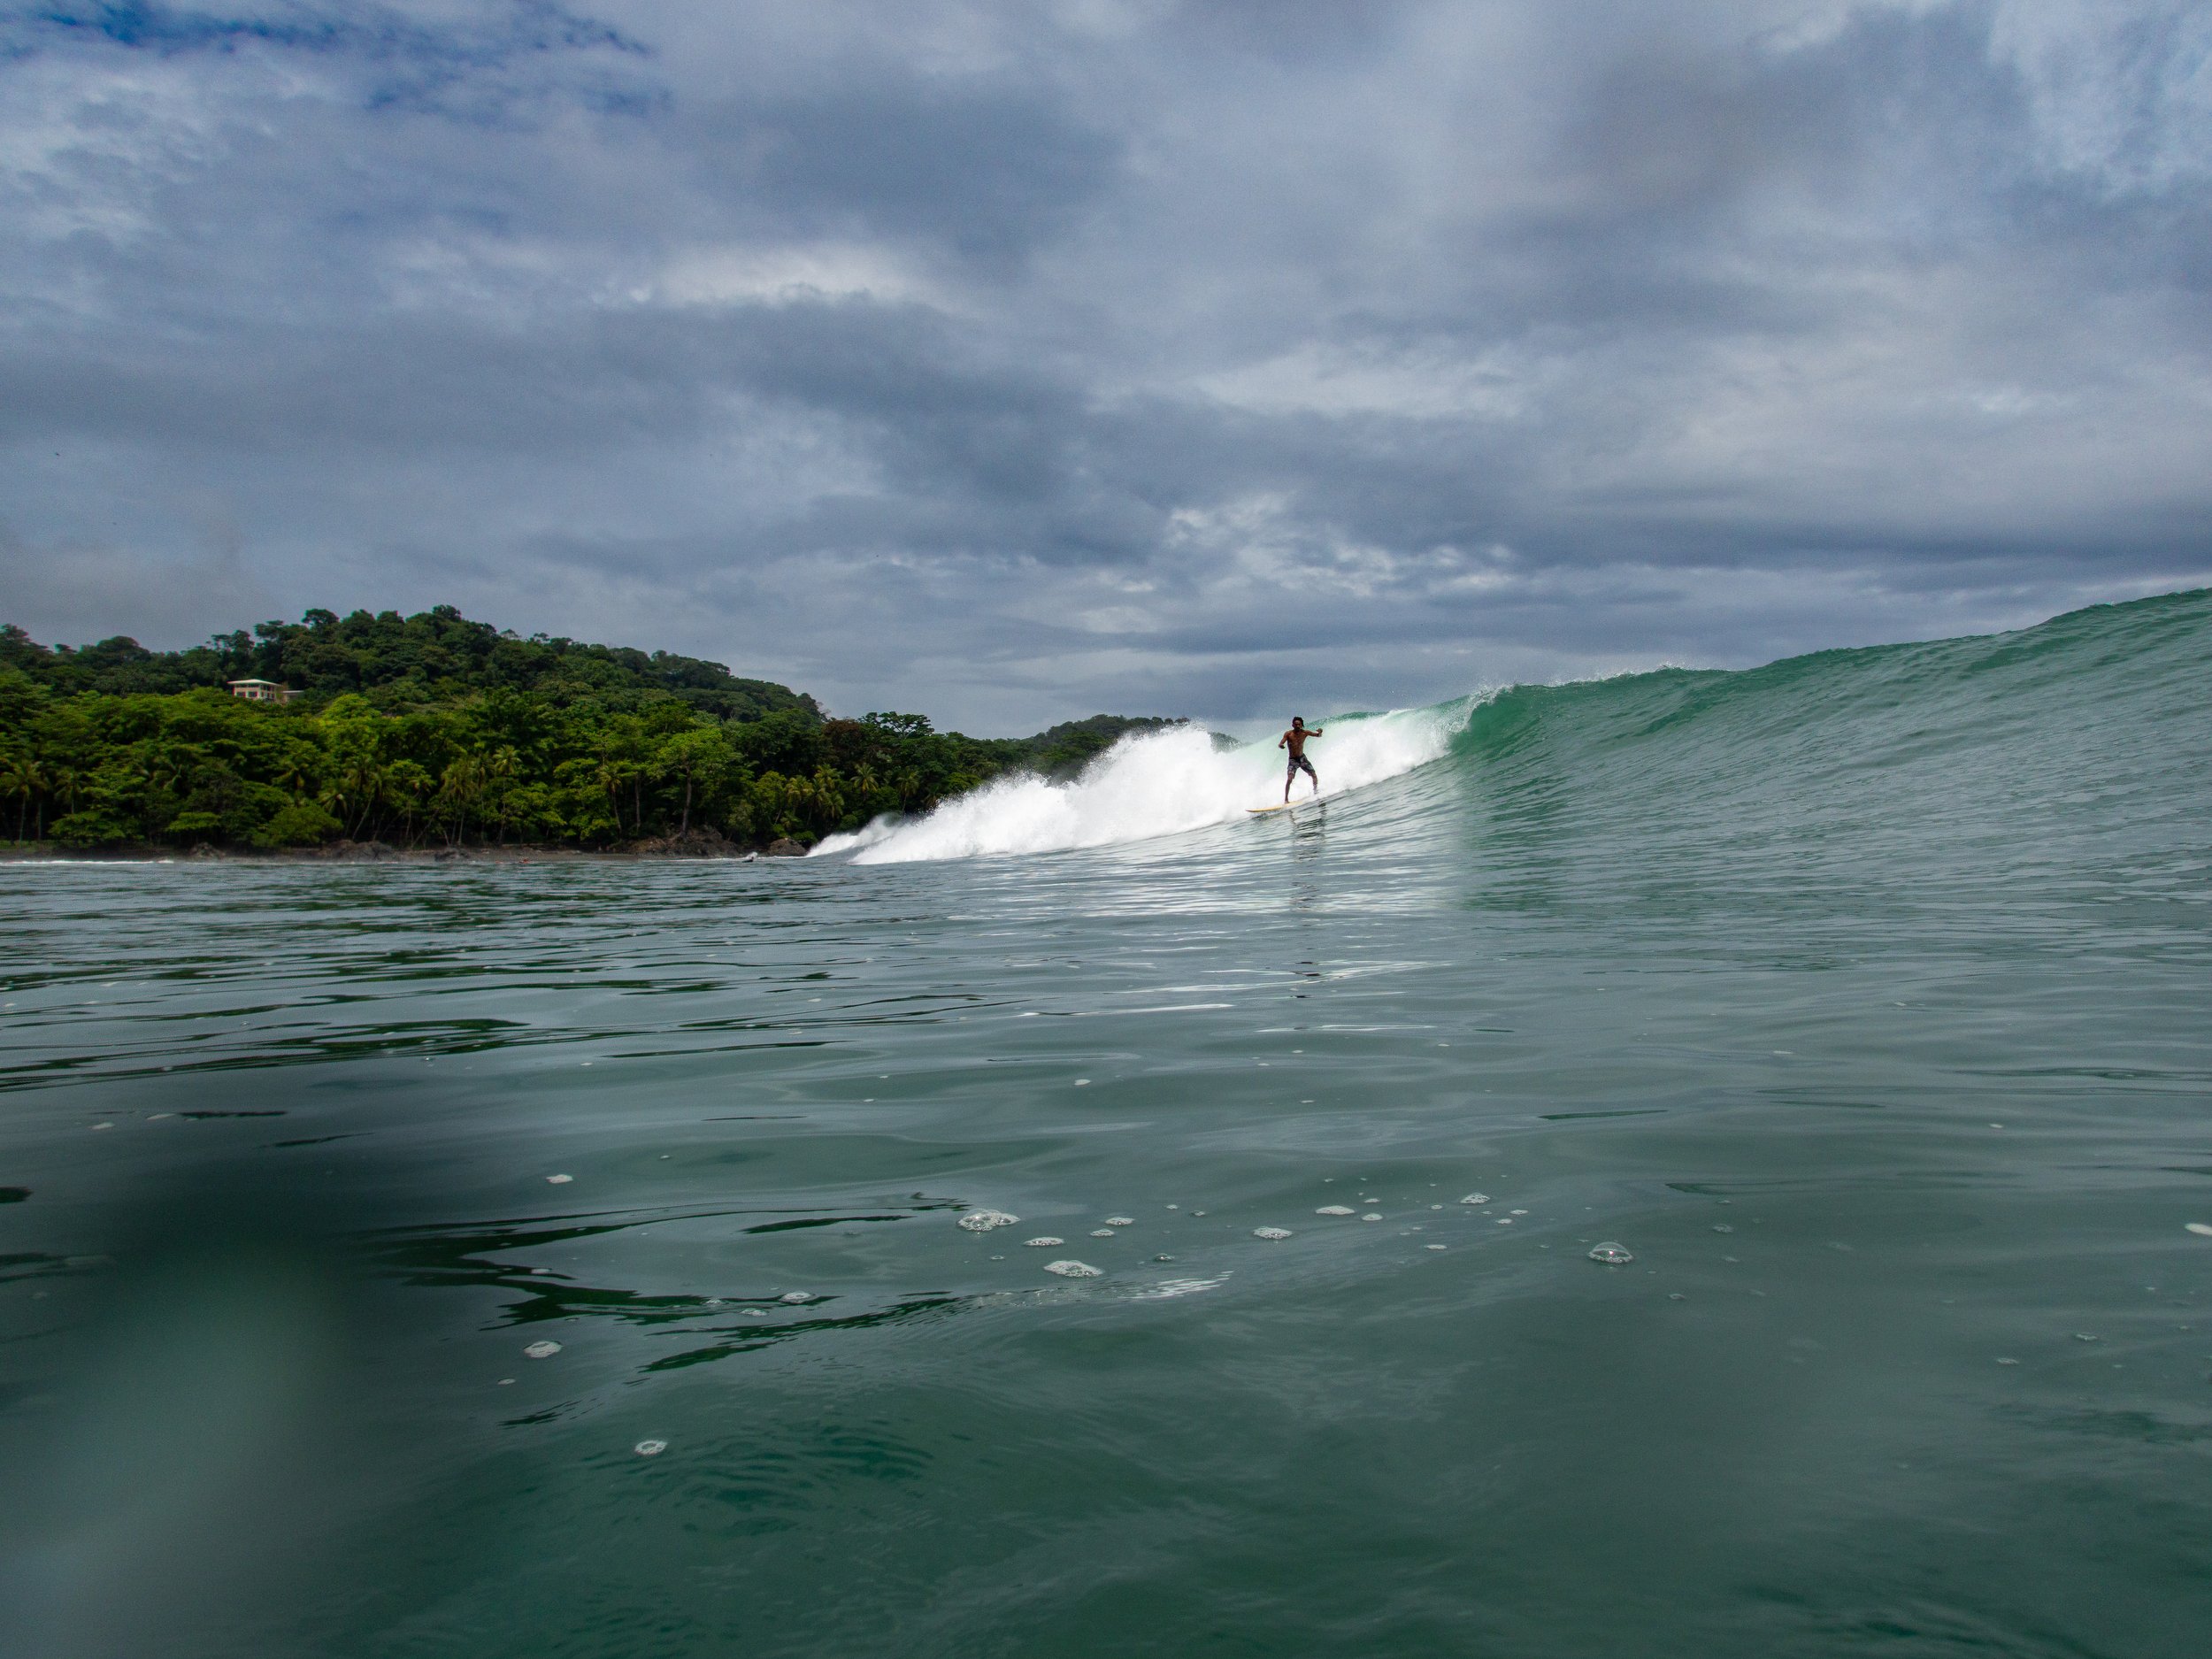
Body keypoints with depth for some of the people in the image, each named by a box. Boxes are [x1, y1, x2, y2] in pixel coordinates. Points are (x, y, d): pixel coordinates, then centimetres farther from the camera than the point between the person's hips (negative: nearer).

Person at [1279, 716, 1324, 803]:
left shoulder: (1304, 733, -5)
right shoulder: (1288, 734, -13)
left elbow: (1318, 735, 1)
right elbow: (1280, 744, -21)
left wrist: (1320, 732, -24)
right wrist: (1280, 745, -47)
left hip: (1302, 758, 3)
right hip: (1293, 760, -3)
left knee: (1314, 775, -2)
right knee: (1289, 779, -19)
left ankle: (1316, 792, 18)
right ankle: (1286, 800, -15)